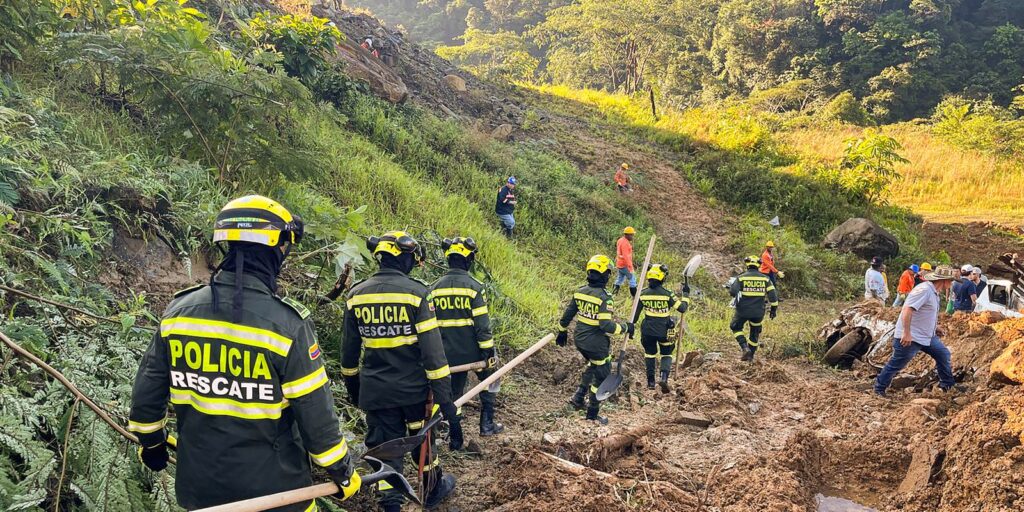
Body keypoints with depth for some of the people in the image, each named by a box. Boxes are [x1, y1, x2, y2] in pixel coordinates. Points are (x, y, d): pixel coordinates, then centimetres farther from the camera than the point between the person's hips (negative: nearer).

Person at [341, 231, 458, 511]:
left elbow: (349, 349, 7)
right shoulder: (416, 293, -14)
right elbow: (433, 351, -17)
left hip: (375, 392, 2)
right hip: (414, 388, -1)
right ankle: (434, 489, 43)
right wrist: (445, 400, -14)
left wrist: (352, 384, 22)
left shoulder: (356, 294, -2)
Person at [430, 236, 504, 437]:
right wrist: (489, 352, -8)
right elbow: (482, 325, -16)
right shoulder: (474, 286, -14)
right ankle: (487, 424, 21)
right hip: (474, 350, -3)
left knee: (455, 388, 18)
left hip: (450, 352, 3)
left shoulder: (434, 288, 0)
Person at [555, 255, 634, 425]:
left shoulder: (580, 291, 0)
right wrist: (625, 327, -12)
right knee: (602, 376, 10)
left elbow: (567, 315, 8)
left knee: (593, 365, 31)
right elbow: (606, 325, -25)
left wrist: (562, 332, 22)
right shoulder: (604, 297, -21)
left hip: (579, 340, 7)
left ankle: (578, 397, 26)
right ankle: (592, 414, 18)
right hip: (597, 344, -7)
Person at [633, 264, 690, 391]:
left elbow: (635, 313, 2)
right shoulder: (667, 294, -15)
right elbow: (682, 308, -9)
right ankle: (664, 377, -7)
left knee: (650, 354, 21)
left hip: (647, 331, 2)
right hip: (664, 331, -2)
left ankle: (650, 381, 21)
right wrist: (686, 295, 5)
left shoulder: (643, 293, -5)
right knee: (667, 354, 15)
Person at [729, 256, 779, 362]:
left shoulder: (741, 278, -8)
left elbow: (732, 292, -15)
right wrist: (774, 309, 6)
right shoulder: (765, 278, 1)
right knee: (755, 333, 21)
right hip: (758, 312, 3)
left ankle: (745, 348, 0)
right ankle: (750, 356, 25)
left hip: (743, 310, -3)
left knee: (736, 327, 19)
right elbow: (772, 295, -2)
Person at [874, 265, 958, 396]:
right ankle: (879, 389, 12)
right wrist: (906, 333, -32)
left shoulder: (934, 292, 10)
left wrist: (934, 328, 27)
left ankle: (947, 385, 29)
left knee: (943, 355, 14)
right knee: (896, 364, 0)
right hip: (910, 337, -10)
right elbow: (907, 310, -30)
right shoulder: (924, 290, -22)